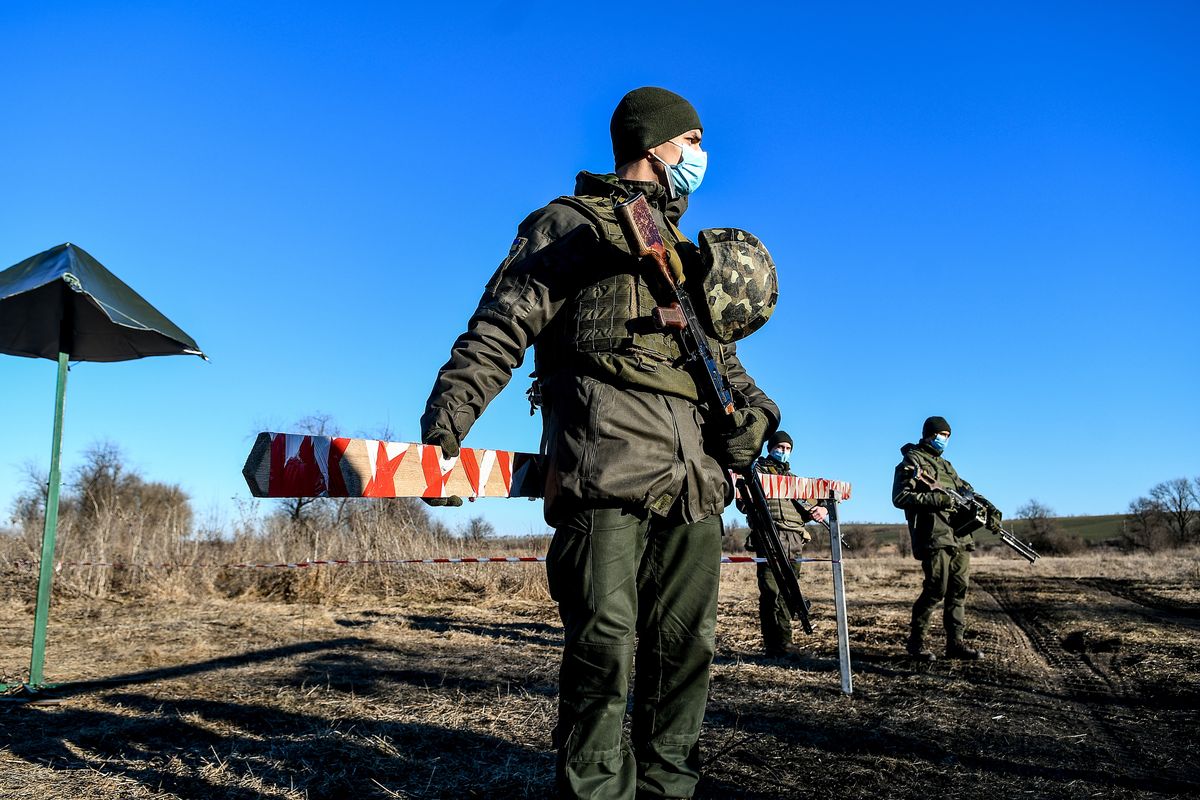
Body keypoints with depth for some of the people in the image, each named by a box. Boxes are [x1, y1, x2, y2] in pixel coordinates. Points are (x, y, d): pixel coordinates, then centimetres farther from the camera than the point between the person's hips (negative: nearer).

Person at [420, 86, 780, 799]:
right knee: (605, 644, -9)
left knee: (687, 643, 8)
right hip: (604, 466, -7)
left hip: (694, 474, 7)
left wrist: (751, 406, 6)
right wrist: (443, 423, -16)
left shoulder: (687, 254, 29)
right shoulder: (570, 225, 8)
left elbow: (719, 349, 29)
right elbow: (502, 327, -3)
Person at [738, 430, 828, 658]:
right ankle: (774, 645, -10)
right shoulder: (758, 472, 11)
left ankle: (783, 643, 6)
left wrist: (818, 511, 4)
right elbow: (743, 502, 2)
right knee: (771, 592, -11)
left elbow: (802, 509, 24)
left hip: (795, 542, 6)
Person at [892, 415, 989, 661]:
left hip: (960, 538, 8)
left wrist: (984, 503, 4)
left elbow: (965, 489, 26)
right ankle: (916, 641, 3)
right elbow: (900, 497, -11)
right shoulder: (912, 461, -1)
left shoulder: (945, 465, 24)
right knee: (936, 590, -10)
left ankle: (955, 643, 11)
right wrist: (936, 499, -17)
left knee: (959, 590, 5)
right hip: (934, 537, -8)